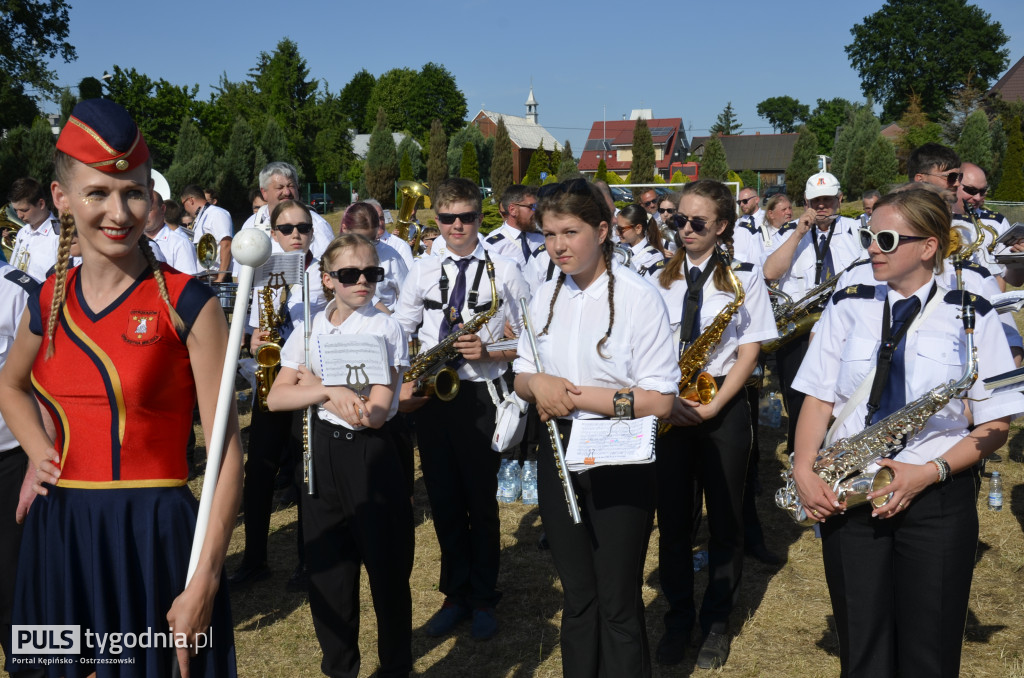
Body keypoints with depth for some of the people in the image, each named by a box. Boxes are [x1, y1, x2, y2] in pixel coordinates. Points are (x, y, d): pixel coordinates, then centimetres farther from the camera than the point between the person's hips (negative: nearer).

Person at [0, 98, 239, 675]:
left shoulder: (188, 304, -11)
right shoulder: (48, 302, 4)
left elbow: (226, 450, -13)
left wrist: (204, 583, -17)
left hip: (157, 536, -4)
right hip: (60, 535, 5)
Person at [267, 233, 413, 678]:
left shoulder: (385, 329, -8)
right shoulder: (309, 329, 5)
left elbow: (376, 412, -16)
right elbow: (276, 398, -4)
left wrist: (315, 385, -10)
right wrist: (331, 392, -19)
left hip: (369, 457, -4)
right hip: (320, 455, 4)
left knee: (387, 568, 6)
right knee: (327, 570, 12)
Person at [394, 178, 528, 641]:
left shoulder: (504, 272, -2)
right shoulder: (421, 270, 7)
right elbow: (398, 335, 10)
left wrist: (488, 351, -18)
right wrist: (401, 382, -4)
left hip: (480, 397, -3)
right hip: (429, 397, 3)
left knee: (481, 502, 6)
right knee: (443, 502, 12)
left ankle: (483, 598, 24)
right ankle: (455, 594, 28)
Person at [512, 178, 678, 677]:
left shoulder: (639, 297, -13)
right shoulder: (545, 298, 5)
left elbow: (659, 401, -17)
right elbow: (521, 378, 12)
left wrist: (574, 395, -21)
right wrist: (535, 383, -12)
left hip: (620, 462, -5)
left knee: (617, 607, 6)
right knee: (577, 598, 18)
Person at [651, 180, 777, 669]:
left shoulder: (744, 276, 0)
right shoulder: (661, 279, 6)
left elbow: (749, 350, -5)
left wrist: (715, 405, -15)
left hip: (723, 407, -2)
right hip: (667, 407, 2)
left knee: (724, 517, 7)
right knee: (672, 517, 8)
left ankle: (717, 623, 23)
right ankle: (678, 618, 24)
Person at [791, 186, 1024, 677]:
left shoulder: (973, 316, -1)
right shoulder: (847, 307, 6)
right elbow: (818, 397, 4)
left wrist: (931, 471, -16)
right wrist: (802, 470, -11)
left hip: (938, 499, -2)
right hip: (846, 496, 2)